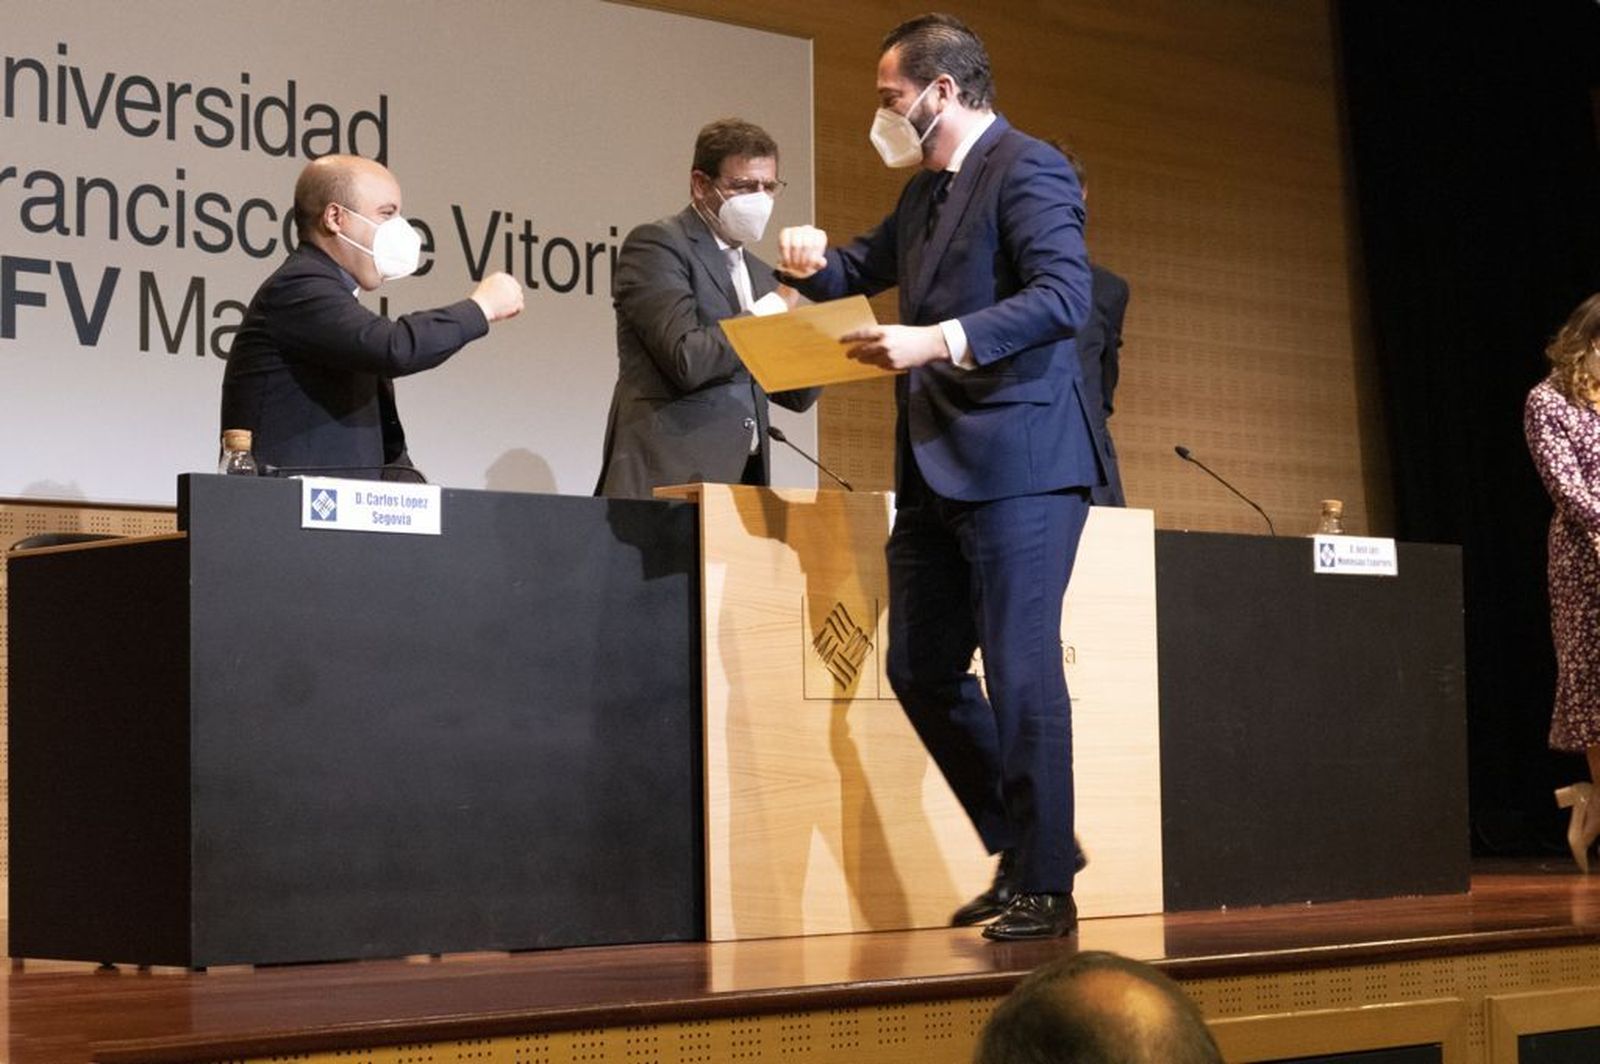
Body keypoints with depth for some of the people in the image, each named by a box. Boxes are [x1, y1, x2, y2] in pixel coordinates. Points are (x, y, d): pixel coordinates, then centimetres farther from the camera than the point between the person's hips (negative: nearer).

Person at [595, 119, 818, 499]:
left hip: (742, 483, 7)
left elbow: (798, 395, 21)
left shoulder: (758, 274, 21)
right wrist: (771, 309, -5)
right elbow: (687, 360, -17)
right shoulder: (655, 244, -3)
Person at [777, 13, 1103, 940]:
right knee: (922, 671, 11)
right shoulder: (927, 191, 19)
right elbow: (868, 268, 31)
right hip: (937, 470, 10)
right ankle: (1022, 845, 23)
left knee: (1021, 671, -7)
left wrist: (942, 340, -28)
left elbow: (1065, 294, -20)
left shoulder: (1029, 170, -8)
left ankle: (1045, 888, 1)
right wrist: (817, 261, 8)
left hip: (1017, 462, -9)